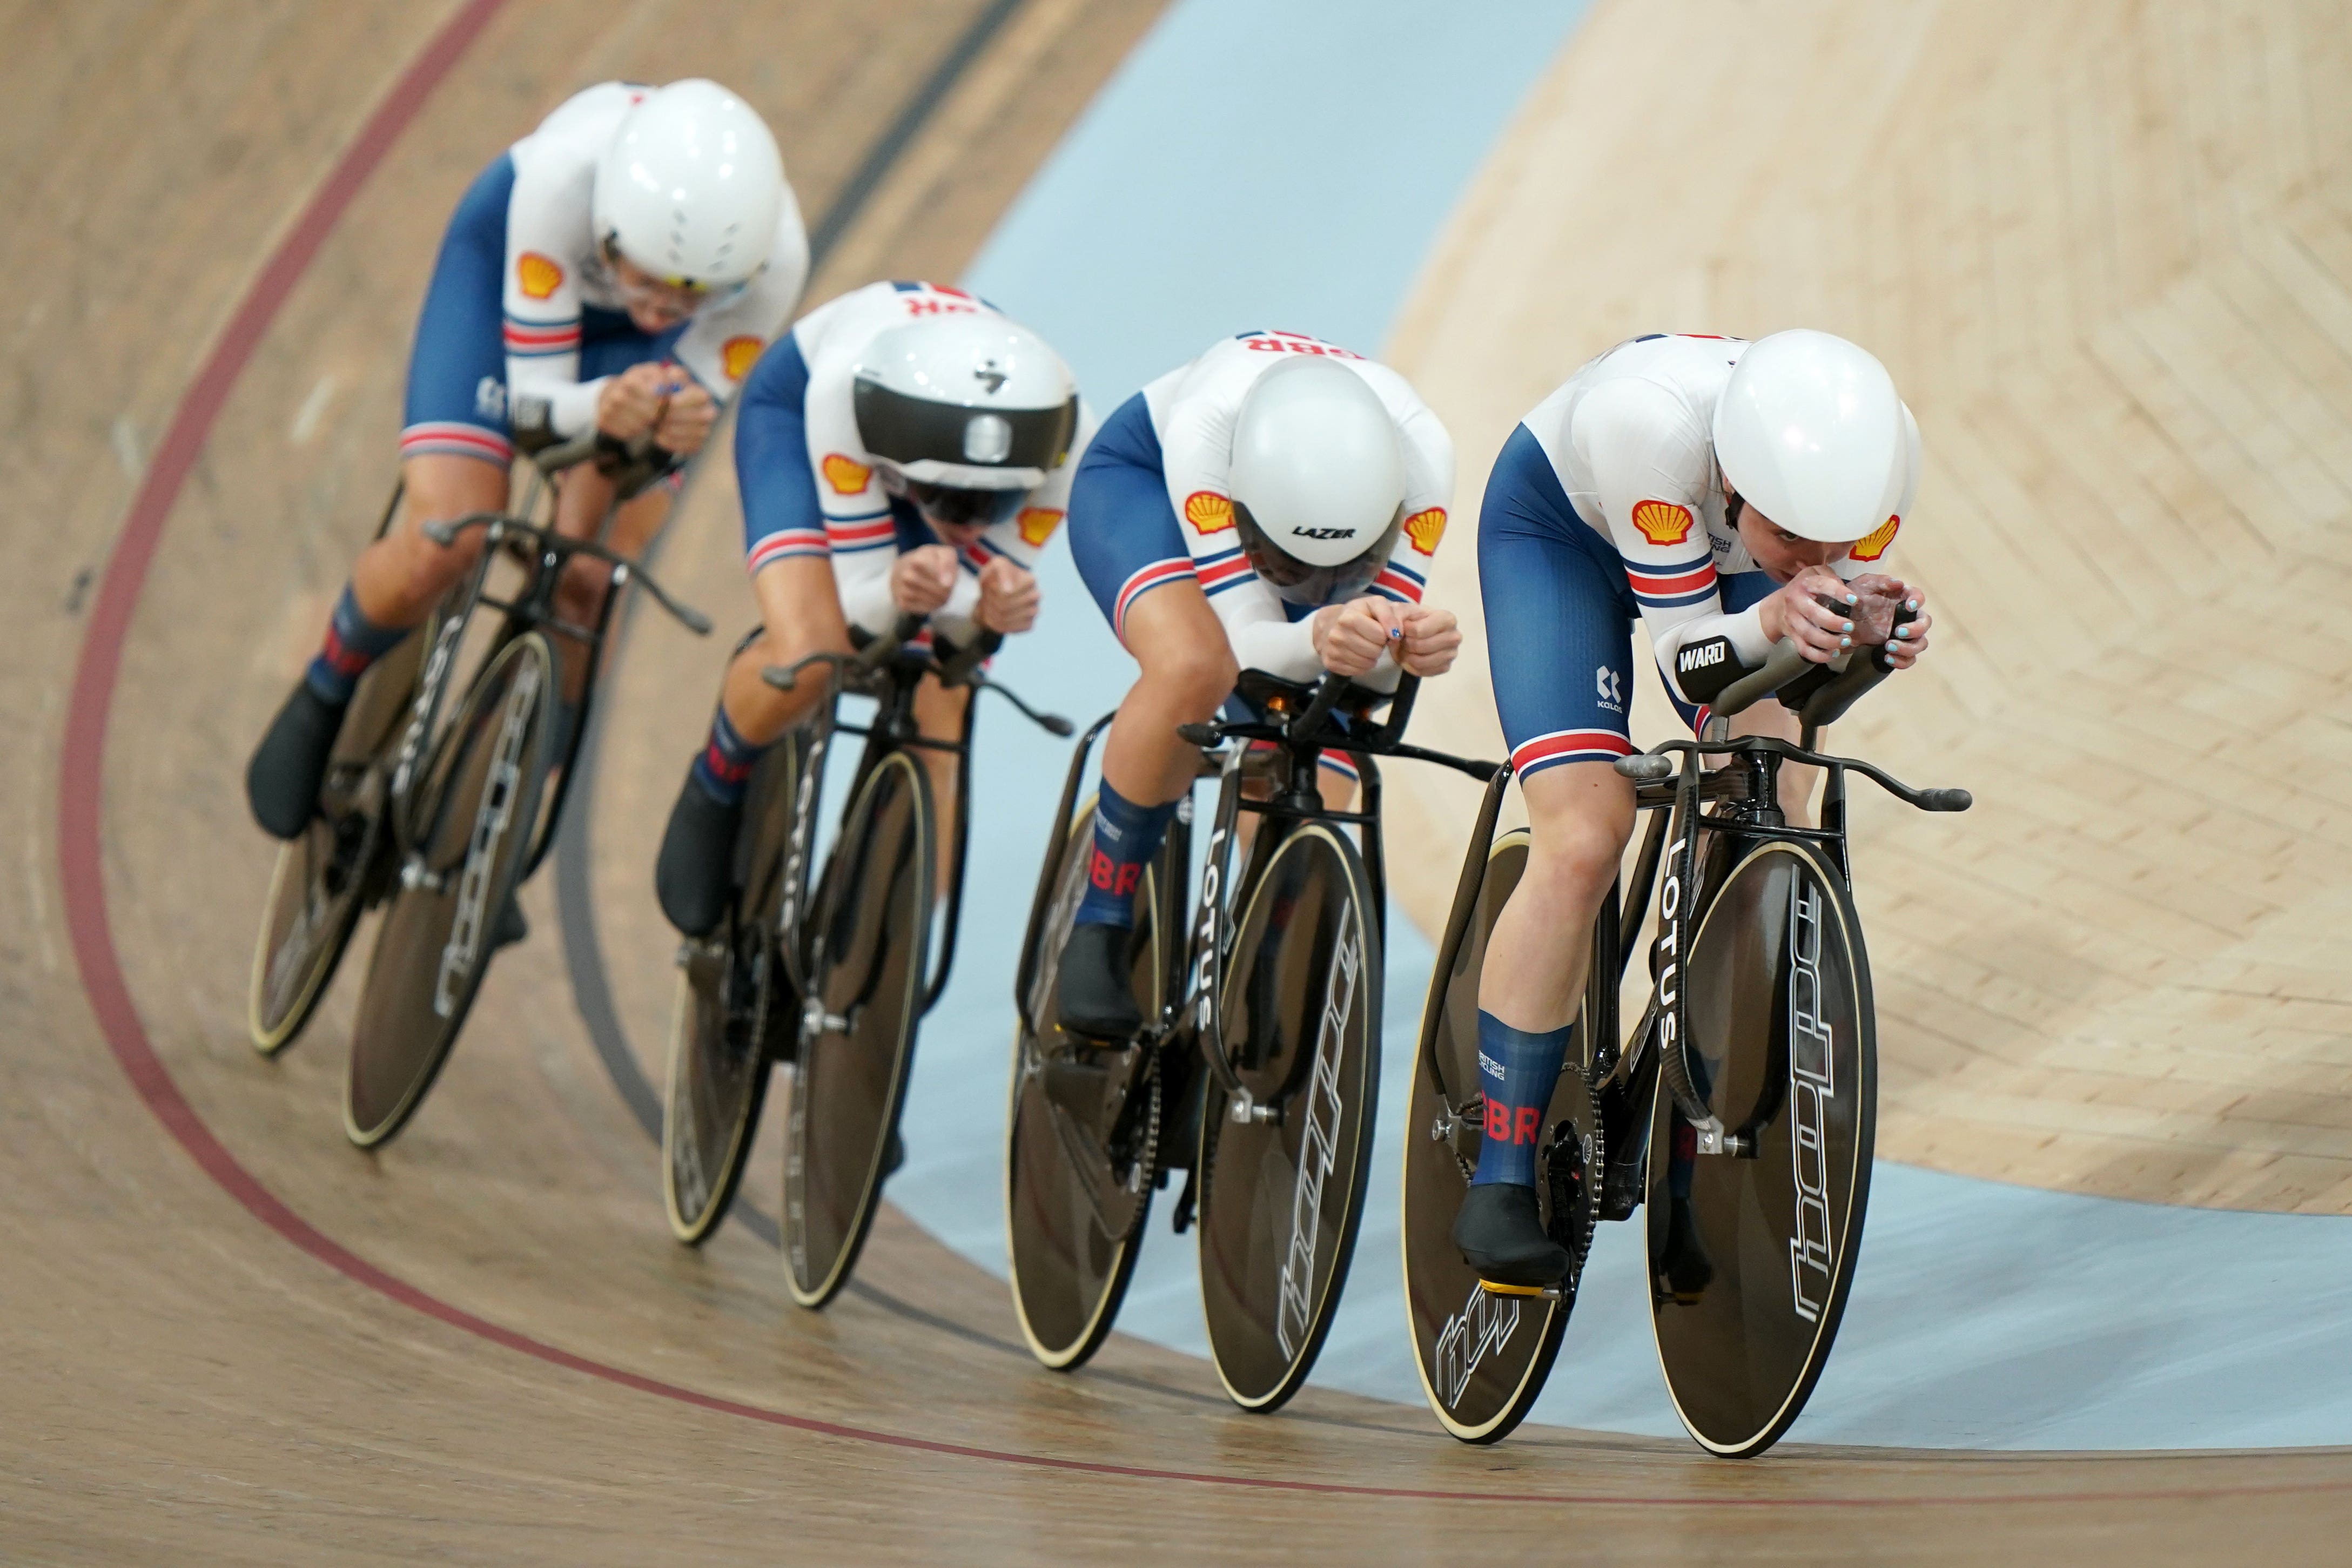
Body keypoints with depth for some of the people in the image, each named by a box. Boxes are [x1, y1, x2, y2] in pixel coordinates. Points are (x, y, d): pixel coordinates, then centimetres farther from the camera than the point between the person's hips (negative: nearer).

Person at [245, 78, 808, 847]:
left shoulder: (776, 258, -38)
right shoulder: (566, 172, -43)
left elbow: (692, 408, -24)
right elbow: (534, 393, -33)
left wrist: (682, 422, -48)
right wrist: (599, 409, -56)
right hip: (508, 265, -2)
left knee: (589, 587, -12)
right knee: (444, 544, -18)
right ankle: (323, 700, 15)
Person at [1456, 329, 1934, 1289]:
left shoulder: (1874, 459, -32)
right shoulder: (1655, 419, -43)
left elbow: (1830, 646, -17)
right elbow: (1692, 664, -33)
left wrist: (1882, 628, -39)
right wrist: (1774, 618, -53)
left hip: (1724, 555, 4)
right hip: (1561, 525, -4)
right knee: (1585, 840, -20)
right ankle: (1499, 1186, -11)